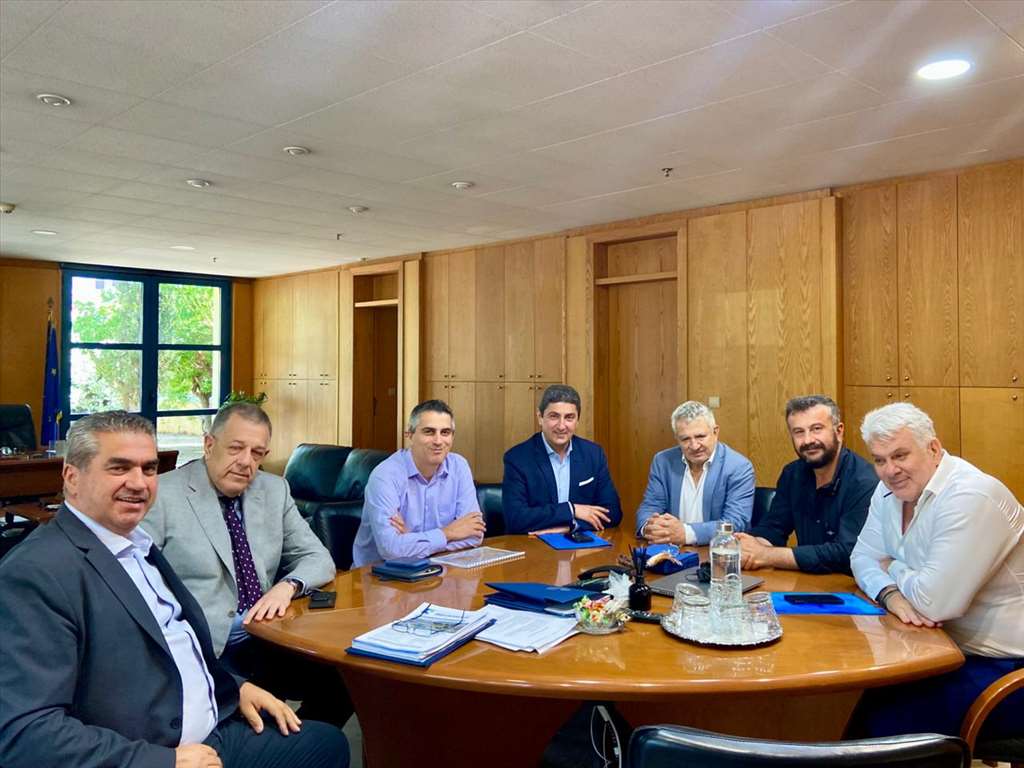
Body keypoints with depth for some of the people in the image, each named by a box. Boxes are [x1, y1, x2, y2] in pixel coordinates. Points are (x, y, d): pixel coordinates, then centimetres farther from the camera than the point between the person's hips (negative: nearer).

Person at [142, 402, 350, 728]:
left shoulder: (275, 490, 12)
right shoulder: (163, 495, -3)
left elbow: (318, 559, 14)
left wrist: (287, 586, -9)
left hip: (263, 641, 5)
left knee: (345, 680, -15)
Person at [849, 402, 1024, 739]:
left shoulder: (970, 496, -25)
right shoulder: (890, 490, 2)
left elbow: (934, 602, -29)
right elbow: (863, 556, 7)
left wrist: (894, 569, -9)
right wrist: (891, 595, -15)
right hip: (946, 647, 8)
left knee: (882, 722, -21)